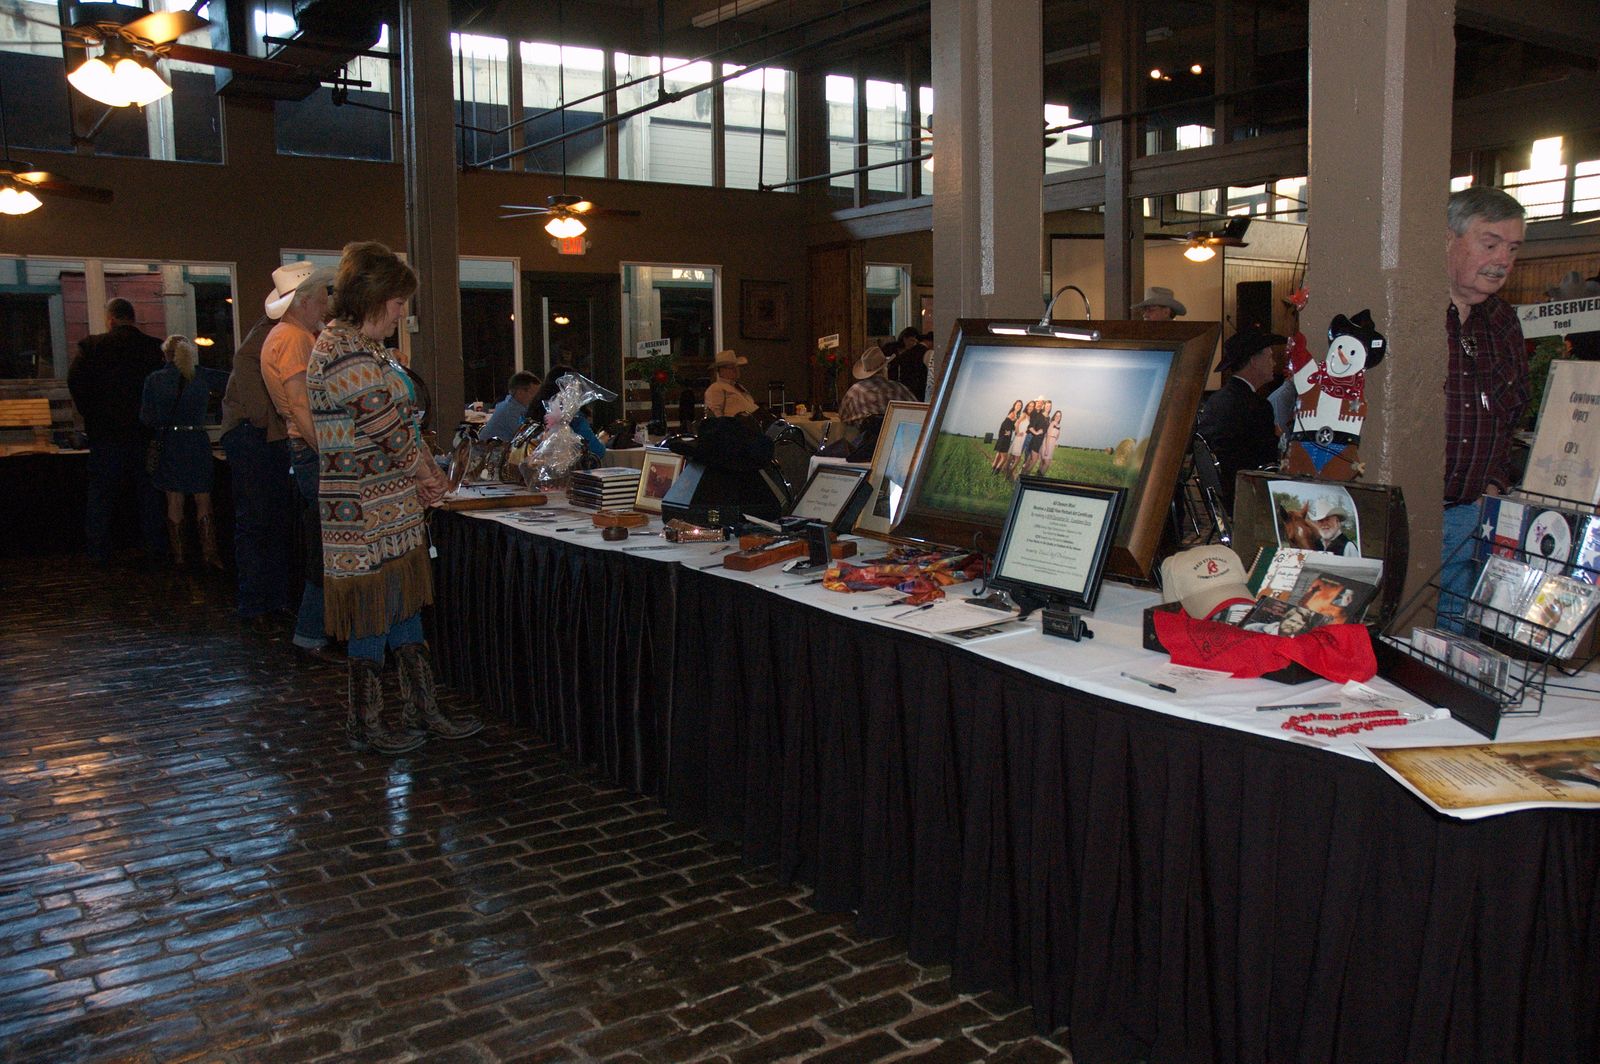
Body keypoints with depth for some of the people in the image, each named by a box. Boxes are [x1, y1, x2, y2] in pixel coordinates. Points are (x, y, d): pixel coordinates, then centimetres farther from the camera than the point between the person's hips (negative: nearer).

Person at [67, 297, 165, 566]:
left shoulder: (92, 346, -5)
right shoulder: (155, 347, -2)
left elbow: (75, 382, -11)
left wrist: (91, 414, 1)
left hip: (106, 433, -1)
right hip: (145, 433, 1)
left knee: (100, 494, 8)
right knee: (148, 493, 8)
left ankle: (99, 552, 10)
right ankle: (155, 551, 10)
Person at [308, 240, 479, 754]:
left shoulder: (363, 347, 14)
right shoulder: (344, 356, -20)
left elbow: (402, 421, 17)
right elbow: (387, 430, -20)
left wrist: (426, 469, 5)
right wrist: (428, 475, -5)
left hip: (394, 509, 10)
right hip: (366, 514, -10)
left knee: (405, 610, 14)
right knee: (372, 618, 3)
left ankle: (423, 711, 23)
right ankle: (366, 723, 18)